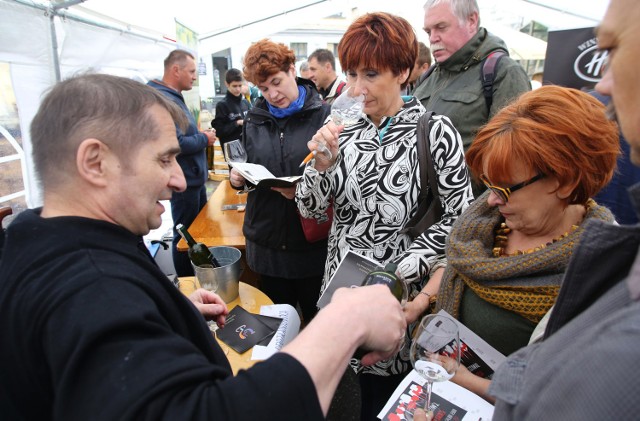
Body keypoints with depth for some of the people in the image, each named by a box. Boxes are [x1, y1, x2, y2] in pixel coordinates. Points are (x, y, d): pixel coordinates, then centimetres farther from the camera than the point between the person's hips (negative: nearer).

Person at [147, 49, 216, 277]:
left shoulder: (174, 97, 13)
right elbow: (176, 144, -30)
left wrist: (201, 135, 5)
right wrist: (204, 139, -14)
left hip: (195, 177, 11)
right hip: (185, 181, -11)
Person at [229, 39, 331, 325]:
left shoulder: (323, 115, -7)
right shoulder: (254, 120, 8)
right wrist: (237, 178, -5)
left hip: (312, 239, -4)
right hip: (267, 239, 4)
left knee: (316, 319, 14)